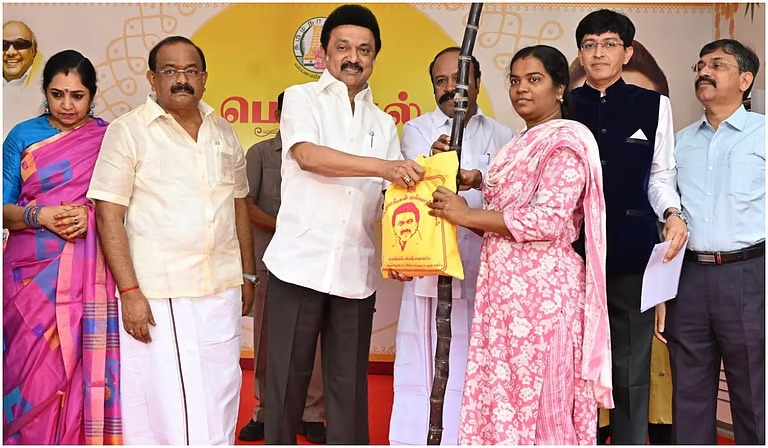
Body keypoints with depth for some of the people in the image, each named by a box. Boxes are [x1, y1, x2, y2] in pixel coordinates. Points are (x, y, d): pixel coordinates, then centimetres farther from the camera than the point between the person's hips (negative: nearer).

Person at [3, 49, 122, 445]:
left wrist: (90, 214, -13)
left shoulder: (108, 138, 6)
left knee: (82, 364, -2)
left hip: (88, 275, 0)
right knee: (34, 365, -1)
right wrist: (38, 216, -14)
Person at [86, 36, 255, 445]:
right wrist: (129, 292, -14)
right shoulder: (128, 131, -3)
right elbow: (109, 217, -8)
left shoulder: (223, 132, 12)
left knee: (219, 401, 10)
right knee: (161, 403, -1)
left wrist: (248, 276, 15)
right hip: (156, 295, -4)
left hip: (223, 291, 5)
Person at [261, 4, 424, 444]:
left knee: (350, 382, 6)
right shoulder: (302, 98, 4)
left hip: (356, 271, 3)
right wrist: (385, 167, -24)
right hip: (300, 263, -3)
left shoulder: (383, 123, 17)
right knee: (288, 377, 3)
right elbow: (307, 155, -15)